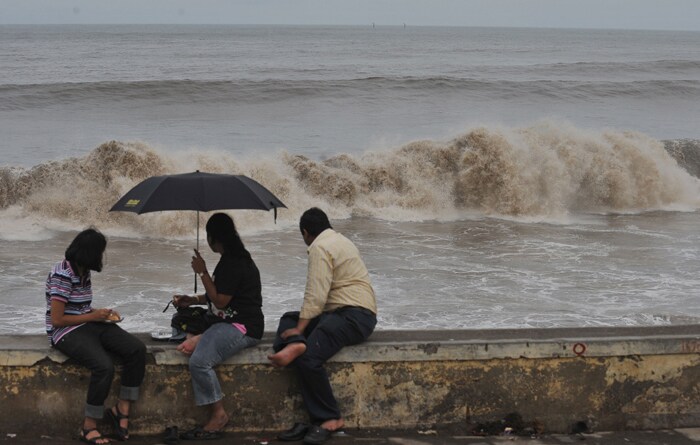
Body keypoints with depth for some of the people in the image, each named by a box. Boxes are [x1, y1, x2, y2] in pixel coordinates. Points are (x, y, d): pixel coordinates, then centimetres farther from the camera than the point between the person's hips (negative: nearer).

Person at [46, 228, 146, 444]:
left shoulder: (83, 271, 10)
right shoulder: (62, 275, -17)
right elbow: (57, 319, -19)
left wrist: (100, 313, 4)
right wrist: (93, 316, -13)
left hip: (88, 325, 8)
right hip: (66, 332, -8)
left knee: (137, 349, -13)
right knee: (104, 366, -33)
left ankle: (122, 408, -3)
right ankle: (89, 427, -19)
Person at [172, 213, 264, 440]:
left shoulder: (232, 263, -15)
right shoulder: (234, 258, 18)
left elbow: (220, 300, -16)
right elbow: (219, 296, 24)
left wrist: (202, 272, -9)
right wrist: (192, 300, 14)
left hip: (242, 327, -11)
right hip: (230, 322, 11)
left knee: (199, 361, -26)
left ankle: (218, 414, -19)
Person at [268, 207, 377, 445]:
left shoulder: (320, 248, -9)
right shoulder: (339, 240, 23)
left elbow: (315, 296, -17)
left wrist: (299, 329, -13)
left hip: (355, 315, -11)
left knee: (309, 357, -23)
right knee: (289, 319, 11)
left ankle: (329, 419, -17)